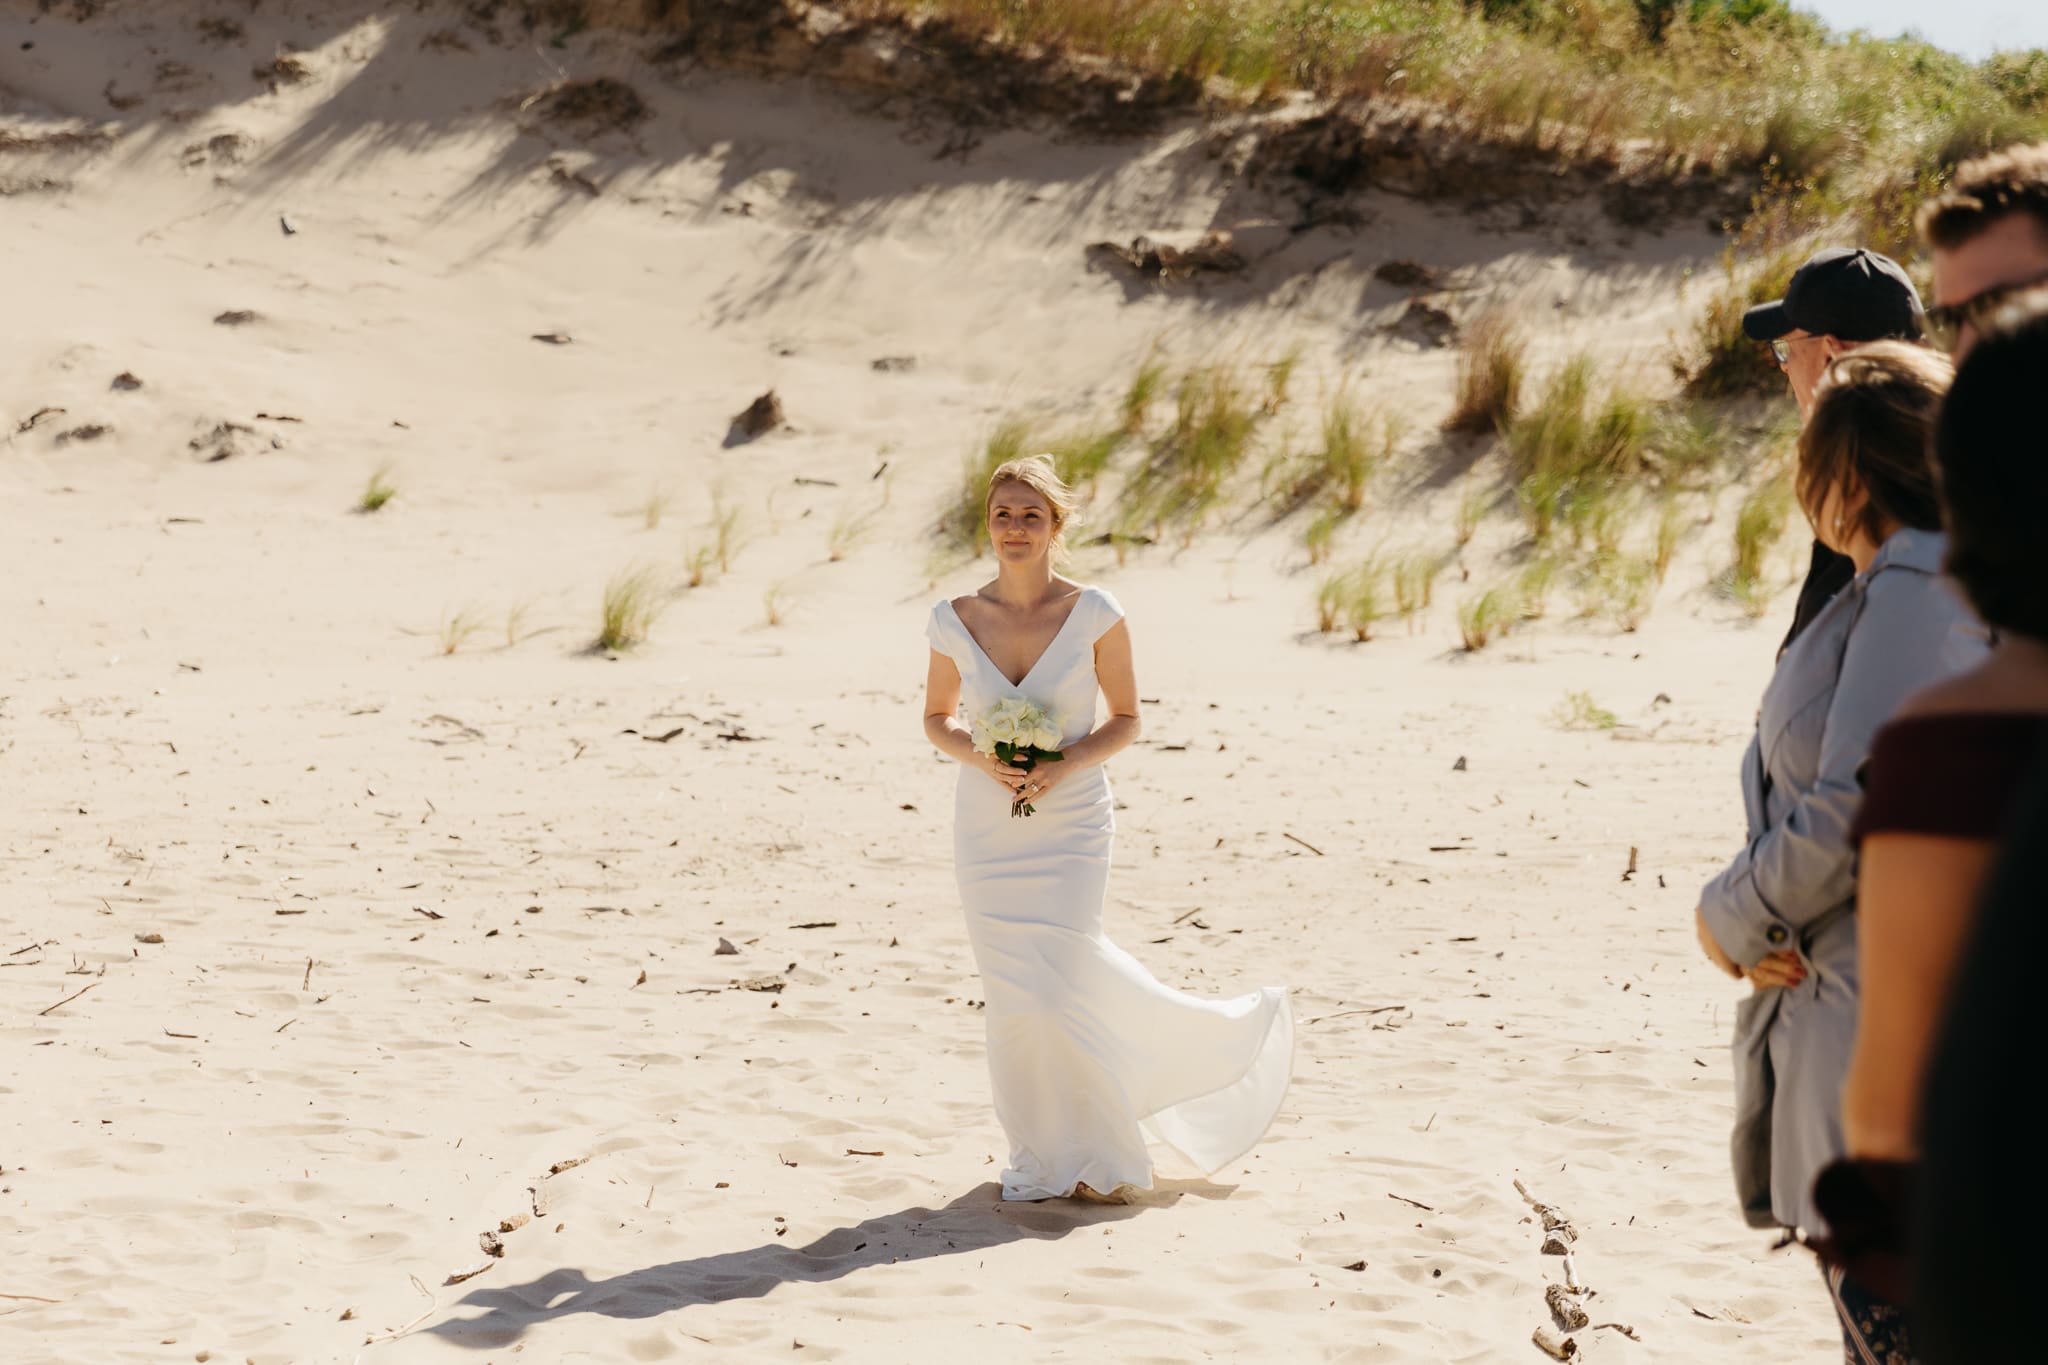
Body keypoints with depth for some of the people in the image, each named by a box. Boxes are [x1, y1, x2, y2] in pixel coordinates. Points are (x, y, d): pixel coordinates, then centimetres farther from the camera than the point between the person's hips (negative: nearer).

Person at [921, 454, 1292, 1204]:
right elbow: (937, 718, 11)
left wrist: (1062, 767, -16)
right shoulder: (955, 621, -2)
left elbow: (1125, 720, 0)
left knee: (1054, 986, -10)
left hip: (1070, 825, -2)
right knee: (1013, 994, 5)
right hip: (986, 827, 3)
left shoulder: (1094, 614, -8)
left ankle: (1084, 1153, 12)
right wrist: (982, 761, -9)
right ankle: (1046, 1155, 24)